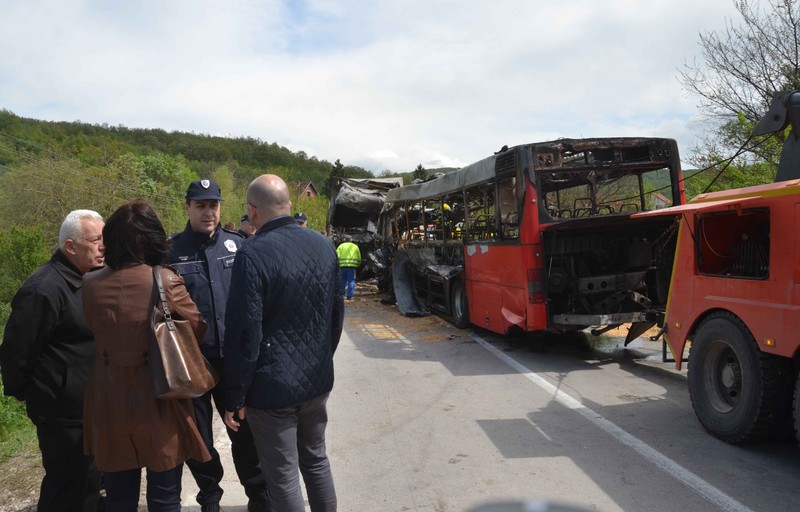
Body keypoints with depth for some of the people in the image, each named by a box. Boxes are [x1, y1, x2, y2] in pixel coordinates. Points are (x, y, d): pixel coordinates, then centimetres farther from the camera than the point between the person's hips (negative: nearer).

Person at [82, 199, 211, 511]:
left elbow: (98, 330, 9)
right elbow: (199, 328, -2)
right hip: (157, 396, -3)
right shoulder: (165, 280, -15)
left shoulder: (91, 285, -4)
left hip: (109, 398, 4)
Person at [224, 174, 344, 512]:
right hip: (318, 380, 6)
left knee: (283, 475, 7)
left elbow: (244, 333, -19)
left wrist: (235, 397, -9)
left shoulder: (253, 254, -18)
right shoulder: (323, 245, 2)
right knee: (316, 460, 22)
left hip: (272, 386, -6)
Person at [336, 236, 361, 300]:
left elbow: (337, 256, -2)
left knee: (343, 280, 12)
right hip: (352, 266, -1)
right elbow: (359, 258, 12)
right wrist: (358, 264, 25)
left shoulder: (341, 246, 11)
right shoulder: (355, 246, 14)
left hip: (343, 265, 1)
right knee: (351, 280, 2)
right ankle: (349, 296, -2)